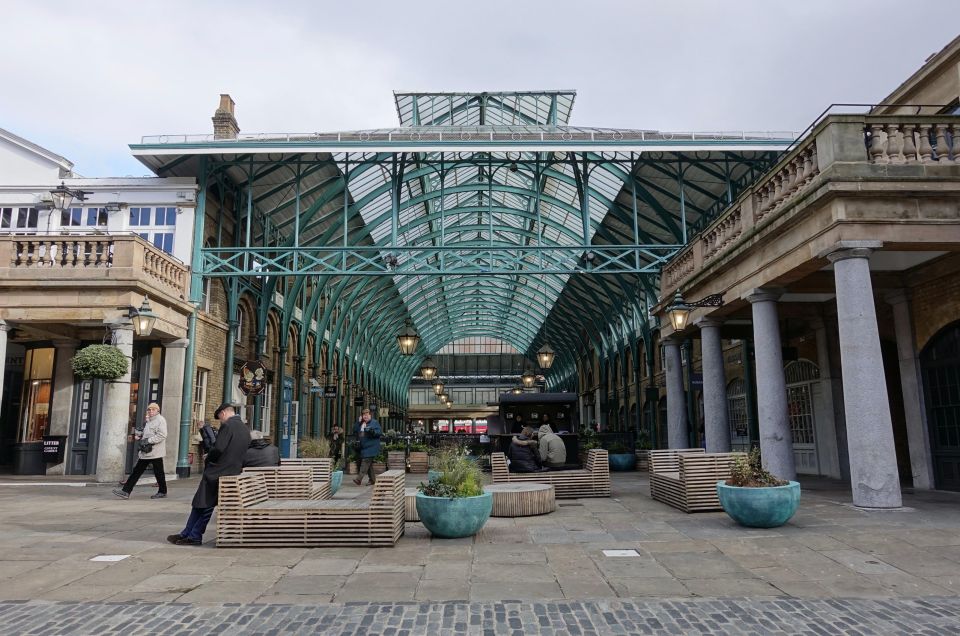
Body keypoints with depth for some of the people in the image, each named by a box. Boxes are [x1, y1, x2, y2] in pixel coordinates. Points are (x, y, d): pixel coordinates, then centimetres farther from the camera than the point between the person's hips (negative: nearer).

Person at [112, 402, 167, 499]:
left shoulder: (160, 420, -10)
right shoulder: (148, 421, 17)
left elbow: (162, 435, -21)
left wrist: (148, 440, -22)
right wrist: (139, 436, 11)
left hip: (155, 452, -8)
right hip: (145, 452, 9)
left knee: (158, 473, 3)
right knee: (136, 471, 5)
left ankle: (162, 492, 18)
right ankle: (126, 491, 5)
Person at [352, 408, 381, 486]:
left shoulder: (375, 422, -1)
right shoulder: (361, 424, 18)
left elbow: (380, 432, -9)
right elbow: (356, 432, 9)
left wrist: (372, 431, -26)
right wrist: (358, 422, 1)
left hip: (371, 447, -7)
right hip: (363, 447, 7)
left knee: (365, 462, -16)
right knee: (369, 464, 12)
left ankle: (359, 479, -24)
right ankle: (372, 480, 20)